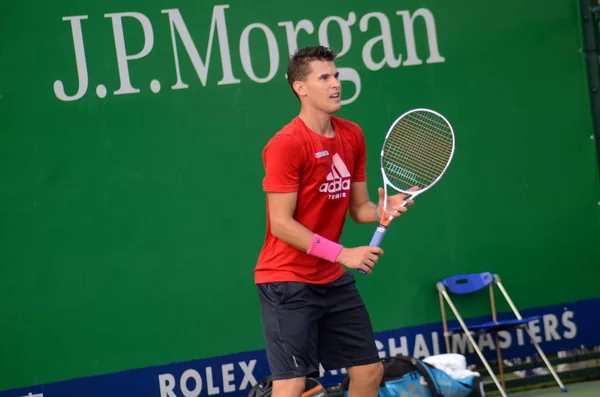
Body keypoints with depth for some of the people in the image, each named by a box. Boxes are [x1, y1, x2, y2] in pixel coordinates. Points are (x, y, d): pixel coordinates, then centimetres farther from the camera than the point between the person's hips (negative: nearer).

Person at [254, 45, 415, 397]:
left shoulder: (353, 136, 5)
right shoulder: (286, 145, -18)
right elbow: (281, 224, -20)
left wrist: (384, 209, -11)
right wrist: (343, 254, -23)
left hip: (333, 280, 8)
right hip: (288, 281, -8)